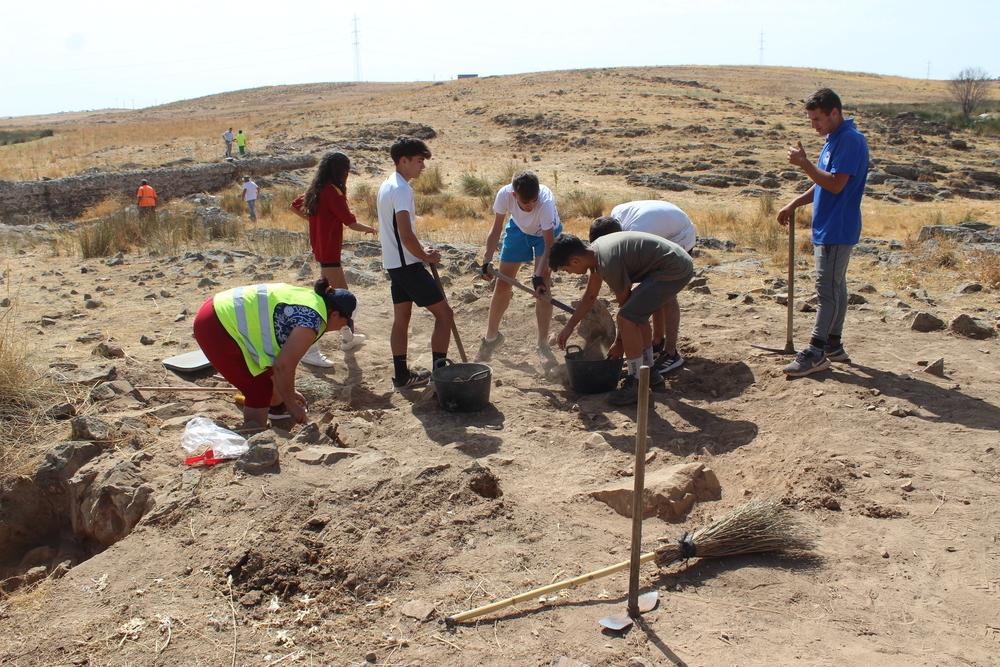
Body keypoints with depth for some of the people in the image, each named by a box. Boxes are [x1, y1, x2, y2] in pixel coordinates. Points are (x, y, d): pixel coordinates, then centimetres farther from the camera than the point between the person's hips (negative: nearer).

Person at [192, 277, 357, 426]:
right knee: (259, 390, -5)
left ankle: (276, 408, 49)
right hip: (217, 329, -11)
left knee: (269, 371, 25)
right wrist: (292, 406, -8)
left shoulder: (309, 297, 12)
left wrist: (287, 392, 26)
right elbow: (284, 365, -21)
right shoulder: (311, 321, -18)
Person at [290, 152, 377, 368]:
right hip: (329, 251, -10)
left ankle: (347, 337, 35)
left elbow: (294, 206, 23)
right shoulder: (332, 192, -18)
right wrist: (369, 229, 0)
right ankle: (310, 350, -10)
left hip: (320, 249, 10)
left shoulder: (315, 190, 9)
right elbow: (351, 223, -18)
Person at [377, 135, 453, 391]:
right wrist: (426, 256, -9)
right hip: (408, 264, -10)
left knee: (401, 318, 13)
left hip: (394, 263, 10)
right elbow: (406, 234, -24)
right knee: (444, 314, -4)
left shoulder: (387, 185, 14)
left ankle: (402, 377, 19)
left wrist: (421, 248, 7)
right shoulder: (401, 189, -18)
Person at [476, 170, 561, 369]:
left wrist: (538, 276, -43)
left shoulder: (546, 201, -40)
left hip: (545, 233, -3)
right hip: (518, 229, 3)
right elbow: (496, 228, -15)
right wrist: (487, 261, -20)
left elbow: (548, 245, -34)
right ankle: (491, 336, 24)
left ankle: (543, 345, -8)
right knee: (502, 284, 4)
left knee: (543, 286, -17)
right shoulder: (504, 195, -33)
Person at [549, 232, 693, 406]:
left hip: (674, 271, -10)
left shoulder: (609, 265, -23)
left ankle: (636, 383, -6)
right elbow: (590, 295, 20)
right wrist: (569, 327, 24)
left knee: (628, 318, -14)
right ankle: (648, 370, 32)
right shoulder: (595, 252, 6)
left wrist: (619, 343, 5)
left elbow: (624, 302, -9)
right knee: (637, 313, 22)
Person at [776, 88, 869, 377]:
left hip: (837, 231, -10)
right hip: (827, 229, 10)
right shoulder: (834, 139, 16)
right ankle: (834, 345, 22)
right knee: (835, 287, 14)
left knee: (827, 289, -8)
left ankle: (815, 353, -6)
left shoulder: (850, 140, -16)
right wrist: (794, 204, 14)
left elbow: (835, 184, -23)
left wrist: (804, 163, -20)